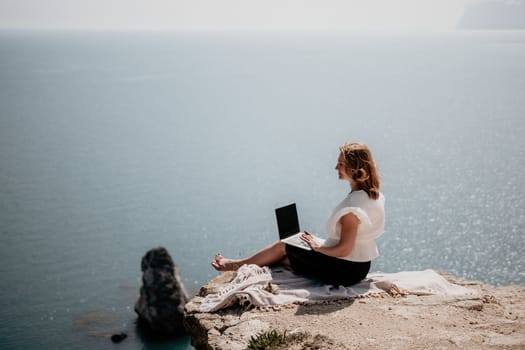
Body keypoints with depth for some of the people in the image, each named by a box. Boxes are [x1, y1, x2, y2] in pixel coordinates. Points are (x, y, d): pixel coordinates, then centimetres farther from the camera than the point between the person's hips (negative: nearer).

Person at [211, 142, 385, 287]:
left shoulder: (352, 208, -28)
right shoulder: (374, 195, 2)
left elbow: (344, 249, -26)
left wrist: (318, 247, -9)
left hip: (345, 270, -9)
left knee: (282, 248, 8)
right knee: (285, 256, 17)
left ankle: (238, 265, 27)